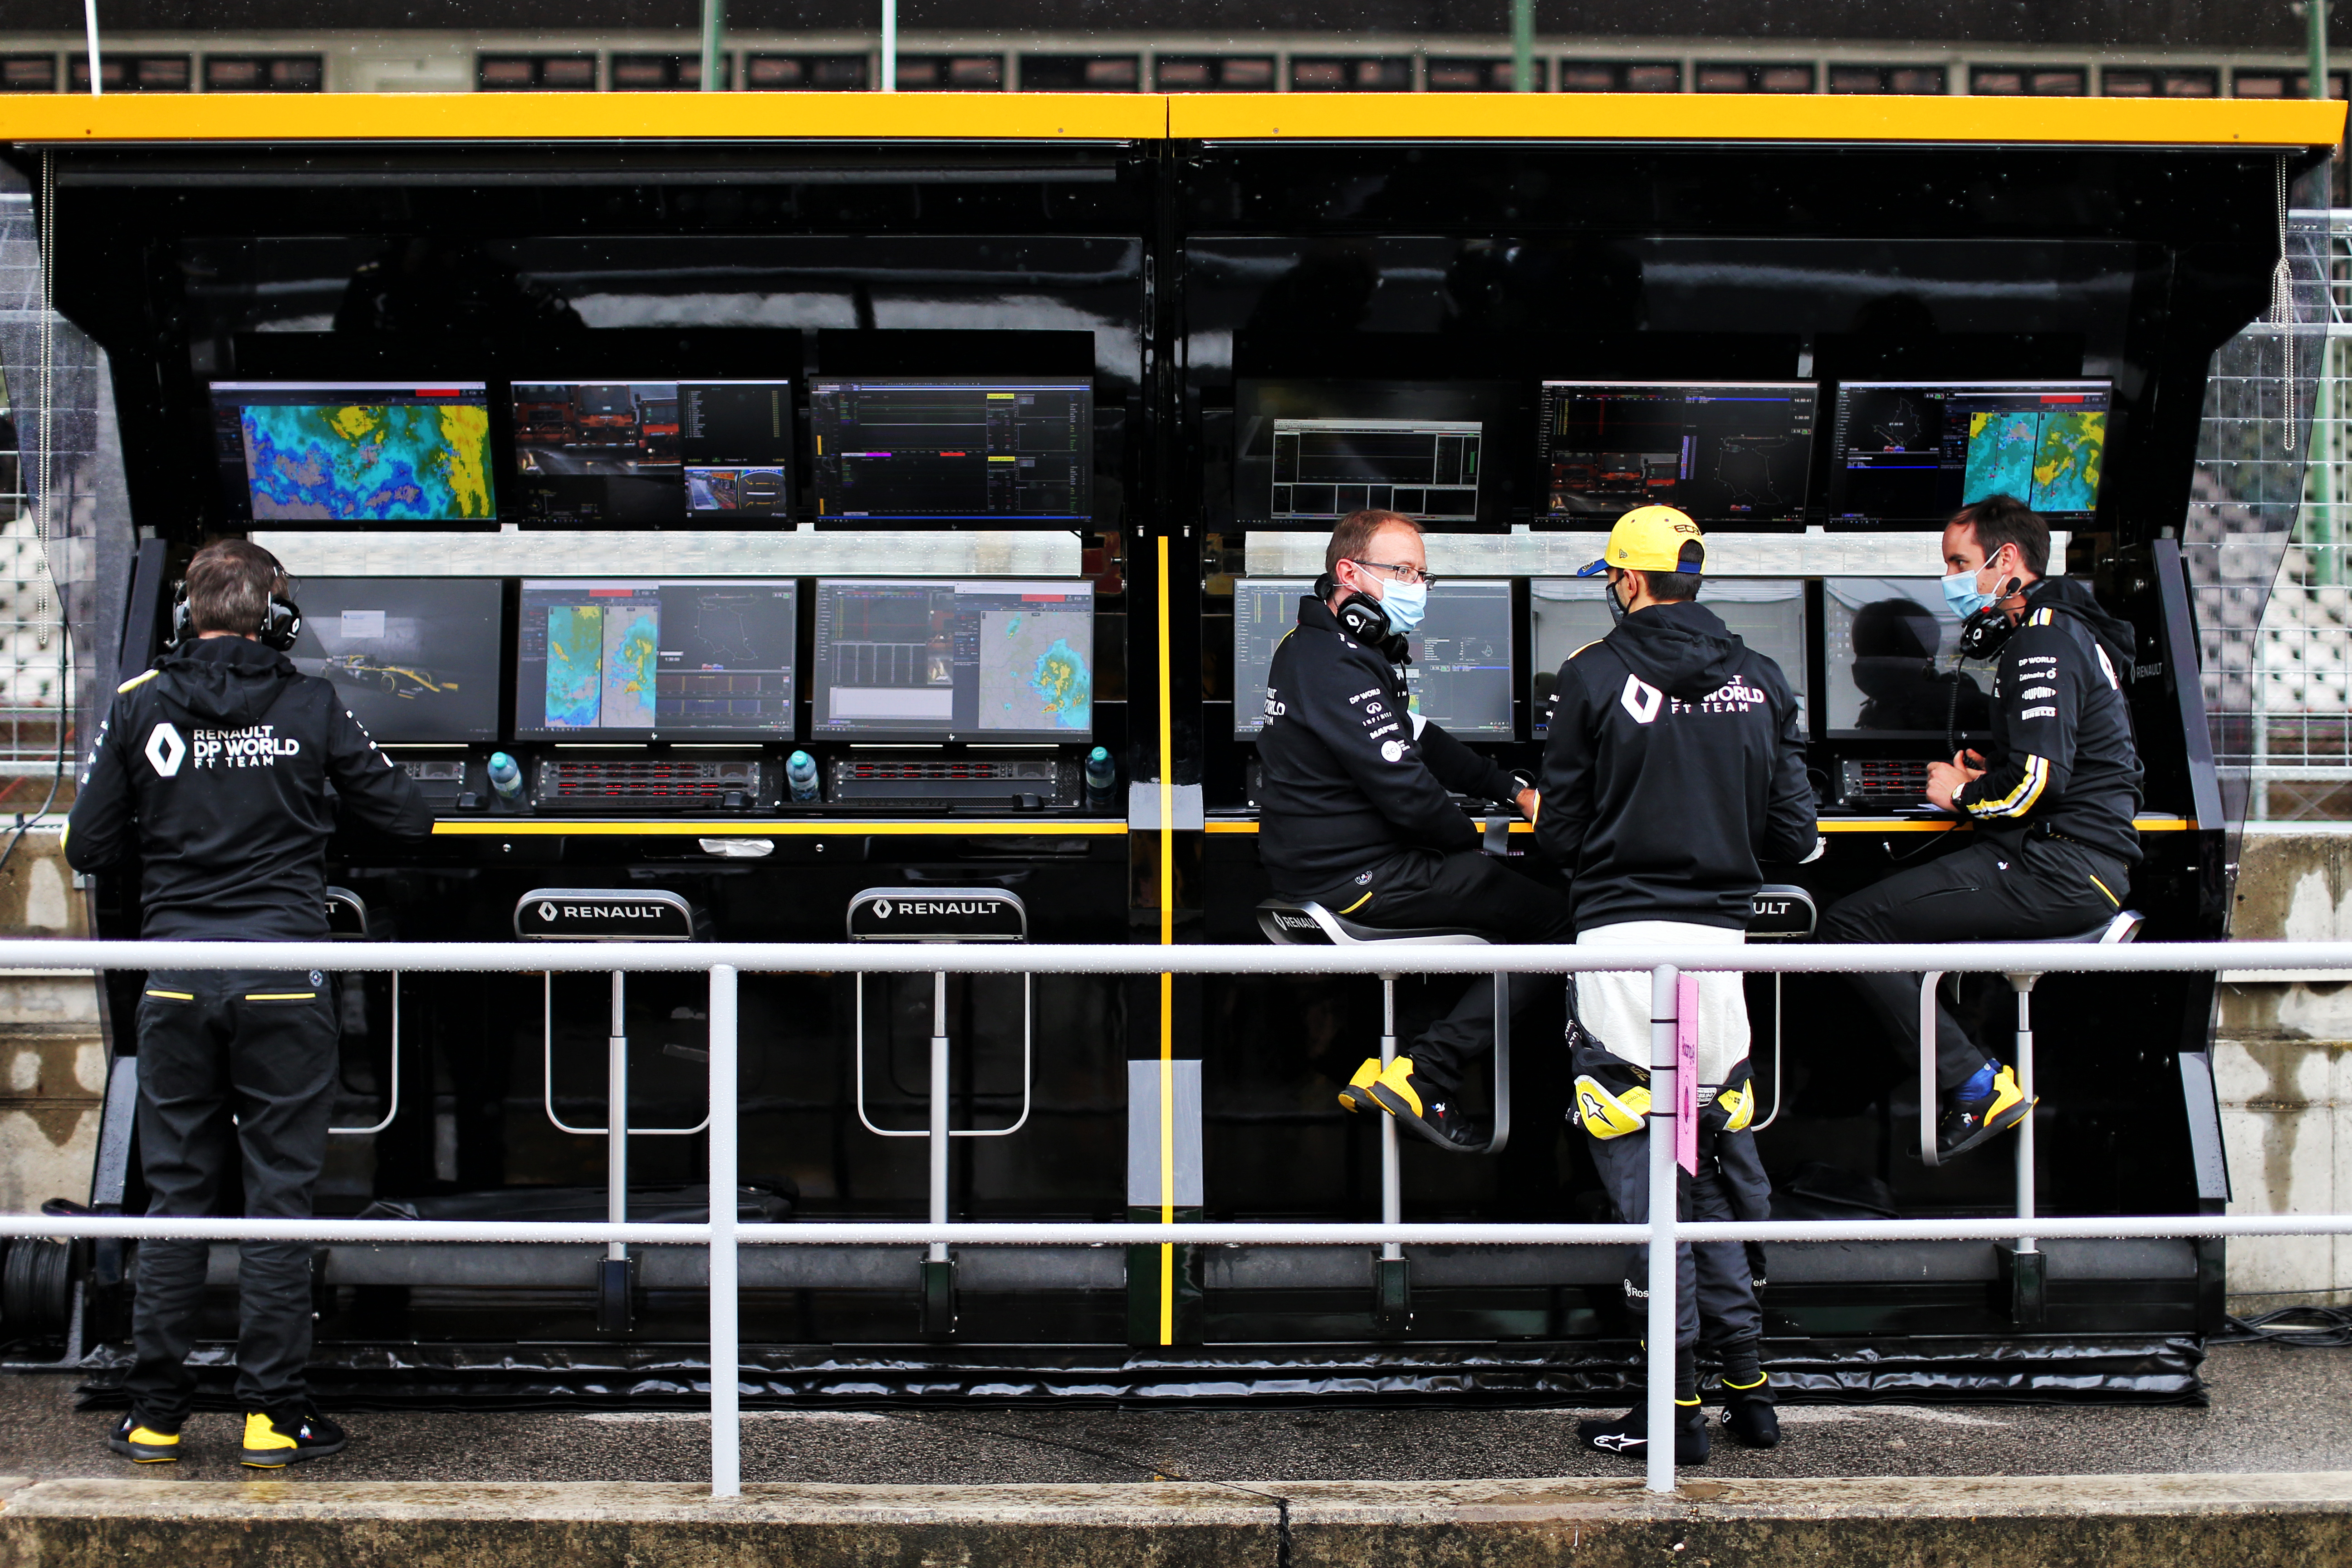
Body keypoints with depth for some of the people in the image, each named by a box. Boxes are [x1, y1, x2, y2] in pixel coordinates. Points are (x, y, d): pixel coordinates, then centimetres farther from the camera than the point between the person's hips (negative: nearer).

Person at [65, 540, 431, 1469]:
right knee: (279, 1193, 4)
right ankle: (272, 1413, 6)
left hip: (177, 981, 2)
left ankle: (156, 1415, 12)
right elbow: (405, 817, 2)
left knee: (175, 1193, 9)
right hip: (284, 982, -2)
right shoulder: (310, 707, -2)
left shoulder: (138, 708, 2)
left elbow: (87, 848, 5)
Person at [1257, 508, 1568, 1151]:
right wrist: (1470, 840, -4)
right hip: (1354, 876, -11)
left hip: (1309, 858, 11)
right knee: (1558, 918, -7)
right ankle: (1425, 1075, -11)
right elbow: (1406, 790, -22)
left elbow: (1421, 739, 22)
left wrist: (1511, 790, 15)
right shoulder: (1339, 669, -20)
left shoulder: (1314, 645, 15)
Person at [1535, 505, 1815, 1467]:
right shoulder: (1760, 683, 7)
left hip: (1623, 939, -4)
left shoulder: (1593, 676, -4)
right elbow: (1792, 835, 7)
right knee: (1717, 1158, 15)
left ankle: (1678, 1407, 1)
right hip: (1719, 936, 4)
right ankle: (1748, 1388, 18)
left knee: (1643, 1170, 0)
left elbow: (1561, 834, -2)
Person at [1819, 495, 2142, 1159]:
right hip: (2089, 863, 11)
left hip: (2057, 869, -11)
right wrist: (1990, 775, 16)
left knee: (1848, 926, -15)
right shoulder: (2068, 631, 21)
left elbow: (2037, 781, -22)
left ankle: (1977, 1084, -15)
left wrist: (1966, 795, -4)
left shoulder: (2044, 642, -12)